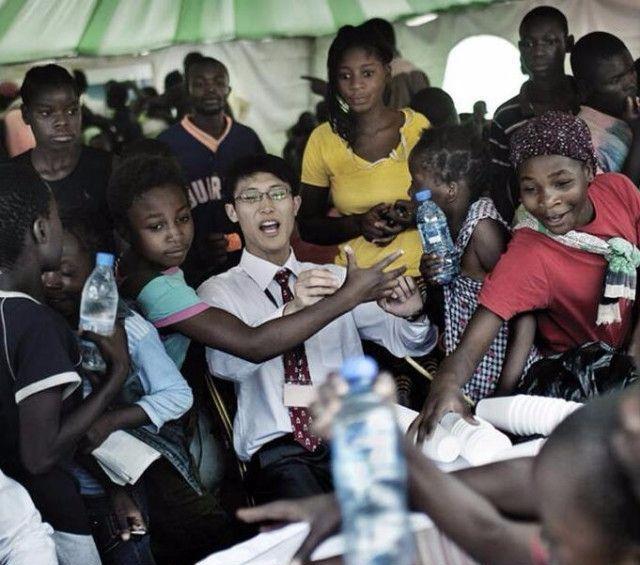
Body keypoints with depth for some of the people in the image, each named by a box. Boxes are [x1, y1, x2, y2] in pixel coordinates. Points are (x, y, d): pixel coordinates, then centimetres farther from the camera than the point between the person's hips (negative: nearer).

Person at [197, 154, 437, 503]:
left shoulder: (336, 279, 21)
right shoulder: (219, 292, 8)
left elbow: (411, 343, 16)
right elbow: (224, 362, -14)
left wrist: (413, 313, -9)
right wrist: (290, 312, -30)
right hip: (278, 449, -3)